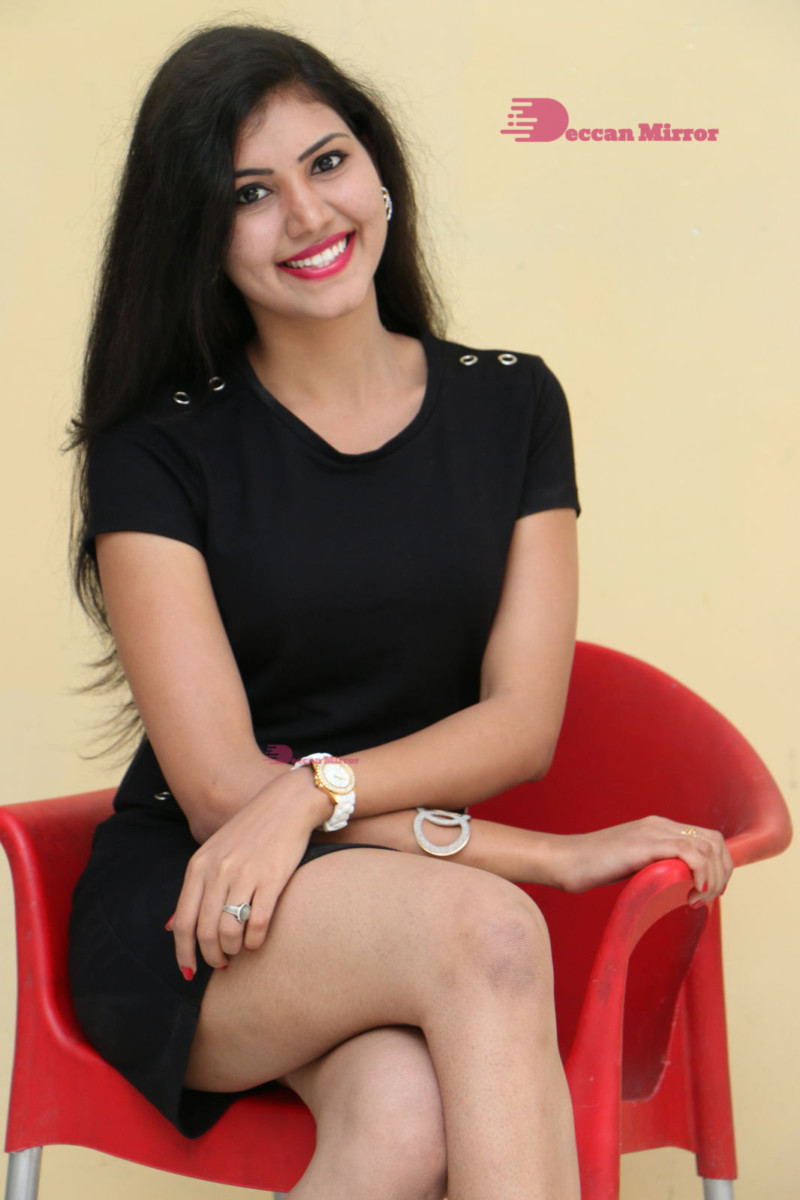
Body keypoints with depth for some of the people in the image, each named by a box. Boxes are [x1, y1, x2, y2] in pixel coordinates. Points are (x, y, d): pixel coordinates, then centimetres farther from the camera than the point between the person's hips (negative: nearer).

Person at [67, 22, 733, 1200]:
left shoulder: (511, 404, 8)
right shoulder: (155, 448, -2)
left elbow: (525, 722, 2)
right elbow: (219, 788, -9)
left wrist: (316, 790, -19)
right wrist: (549, 856, -14)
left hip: (408, 898, 2)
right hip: (189, 915, -2)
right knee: (488, 929, -34)